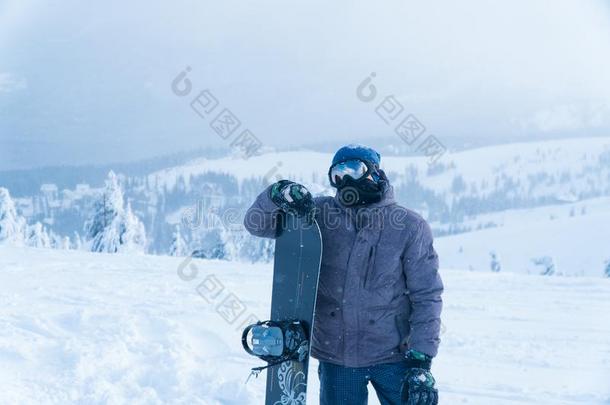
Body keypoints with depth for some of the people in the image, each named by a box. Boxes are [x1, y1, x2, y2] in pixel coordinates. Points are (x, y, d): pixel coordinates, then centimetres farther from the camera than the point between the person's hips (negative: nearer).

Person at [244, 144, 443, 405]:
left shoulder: (410, 227, -6)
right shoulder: (319, 214, 1)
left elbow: (427, 297, -5)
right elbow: (256, 224, 4)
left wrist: (421, 362, -12)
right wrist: (279, 194, -17)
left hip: (393, 357, -2)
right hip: (335, 357, 2)